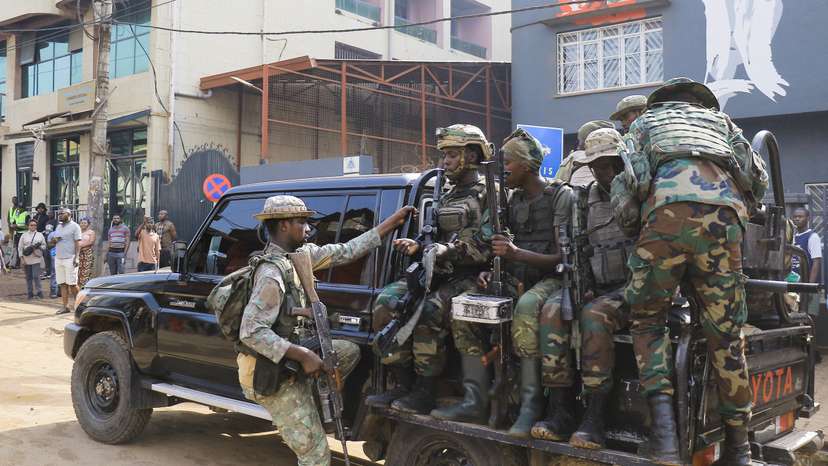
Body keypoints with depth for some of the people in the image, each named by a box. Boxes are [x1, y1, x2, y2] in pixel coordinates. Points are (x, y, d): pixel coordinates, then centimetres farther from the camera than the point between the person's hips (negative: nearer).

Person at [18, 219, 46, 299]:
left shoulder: (40, 235, 10)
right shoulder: (24, 235, 9)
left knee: (36, 276, -11)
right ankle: (29, 293, 15)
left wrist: (38, 247, -8)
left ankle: (39, 292, -6)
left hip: (36, 259, -2)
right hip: (26, 260, 2)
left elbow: (44, 245, 12)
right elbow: (20, 247, 8)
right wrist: (22, 258, 0)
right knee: (28, 277, 7)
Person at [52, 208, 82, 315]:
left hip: (70, 259, -7)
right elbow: (53, 240, 25)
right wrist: (54, 240, -1)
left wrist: (76, 257, -18)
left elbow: (78, 243, -9)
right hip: (58, 258, 7)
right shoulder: (58, 227, 18)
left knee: (72, 284, -5)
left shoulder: (74, 226, -3)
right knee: (62, 284, 4)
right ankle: (65, 306, 6)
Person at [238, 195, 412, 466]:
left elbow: (345, 252, 5)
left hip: (290, 361, 9)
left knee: (350, 351, 17)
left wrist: (394, 221, 6)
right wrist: (303, 356, -28)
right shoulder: (272, 273, -26)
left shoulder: (300, 255, 1)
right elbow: (251, 333, -30)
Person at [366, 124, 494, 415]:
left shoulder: (487, 195, -4)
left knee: (429, 310, -33)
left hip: (470, 276, -8)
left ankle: (424, 392, -21)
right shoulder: (447, 198, 23)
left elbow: (487, 245, -16)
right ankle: (403, 384, -8)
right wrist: (417, 246, 6)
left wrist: (448, 250, -24)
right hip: (441, 273, 8)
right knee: (387, 301, -12)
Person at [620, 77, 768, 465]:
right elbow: (758, 178, 27)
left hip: (667, 208, -2)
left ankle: (660, 405, -10)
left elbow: (630, 176, 10)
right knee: (725, 331, 5)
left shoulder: (646, 121, 31)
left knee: (647, 317, 11)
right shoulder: (719, 119, 36)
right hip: (724, 213, 2)